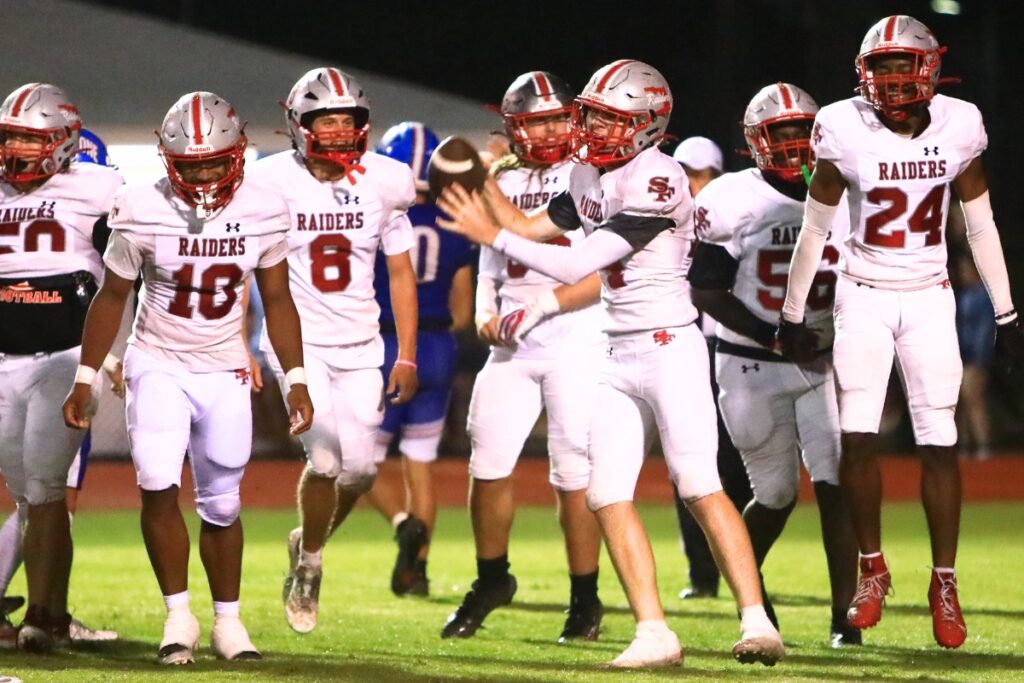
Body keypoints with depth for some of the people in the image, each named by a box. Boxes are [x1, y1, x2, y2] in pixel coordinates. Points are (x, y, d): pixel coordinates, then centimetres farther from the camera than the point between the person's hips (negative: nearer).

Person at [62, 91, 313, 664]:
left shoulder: (264, 211, -8)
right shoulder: (143, 212, -14)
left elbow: (277, 300, 5)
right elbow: (112, 298, -1)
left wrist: (296, 379, 2)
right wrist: (85, 379, -2)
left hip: (226, 374, 2)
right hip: (159, 366, -2)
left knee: (222, 505, 6)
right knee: (158, 484, -20)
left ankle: (228, 622, 22)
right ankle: (179, 615, -7)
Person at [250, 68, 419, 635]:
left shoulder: (383, 184, -1)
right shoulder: (272, 184, -9)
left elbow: (401, 274, 7)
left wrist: (407, 357, 4)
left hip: (360, 346, 3)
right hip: (298, 341, -3)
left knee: (359, 469, -1)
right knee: (325, 457, -18)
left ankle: (307, 540, 29)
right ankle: (308, 566, 5)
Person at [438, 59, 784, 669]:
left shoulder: (656, 184, -18)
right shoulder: (591, 178, 10)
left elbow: (578, 267, -20)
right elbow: (530, 228, 20)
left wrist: (493, 235, -16)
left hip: (670, 348, -9)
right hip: (621, 359, 9)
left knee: (700, 487, -15)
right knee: (609, 496, 0)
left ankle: (758, 624, -15)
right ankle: (655, 634, 1)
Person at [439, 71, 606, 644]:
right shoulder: (501, 184, 13)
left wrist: (544, 305, -19)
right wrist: (486, 312, 5)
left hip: (576, 344, -5)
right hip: (512, 349, 5)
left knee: (575, 475, -3)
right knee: (489, 463, 3)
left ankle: (586, 600, 9)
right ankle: (492, 580, 23)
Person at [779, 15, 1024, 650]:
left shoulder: (958, 127, -5)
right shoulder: (847, 131, -10)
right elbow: (815, 228, 1)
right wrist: (793, 313, 5)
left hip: (929, 299, 1)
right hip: (864, 296, -1)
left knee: (940, 442, -3)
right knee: (858, 435, -10)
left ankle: (945, 583, 7)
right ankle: (872, 568, 8)